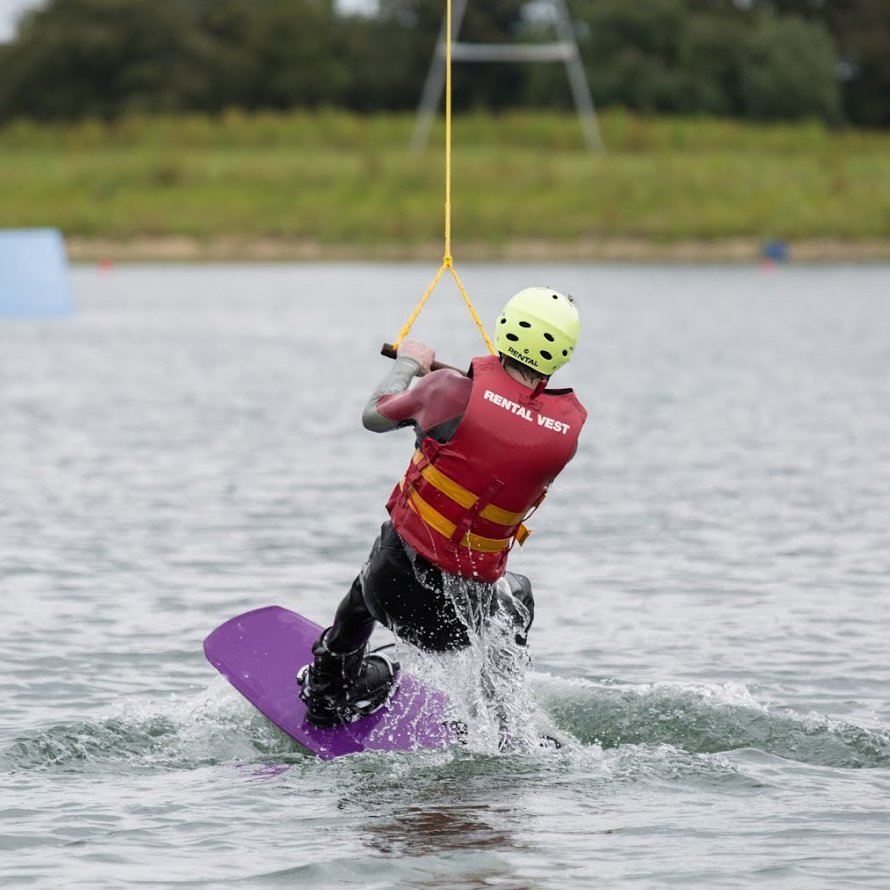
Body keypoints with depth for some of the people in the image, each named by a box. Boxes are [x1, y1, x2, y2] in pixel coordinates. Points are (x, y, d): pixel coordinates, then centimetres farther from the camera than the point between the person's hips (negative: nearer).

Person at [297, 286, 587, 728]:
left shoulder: (454, 390, -17)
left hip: (397, 585, -1)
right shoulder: (569, 426, -10)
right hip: (464, 612, 1)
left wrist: (408, 364, 21)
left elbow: (374, 416, 2)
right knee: (517, 593, 37)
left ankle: (327, 694, 55)